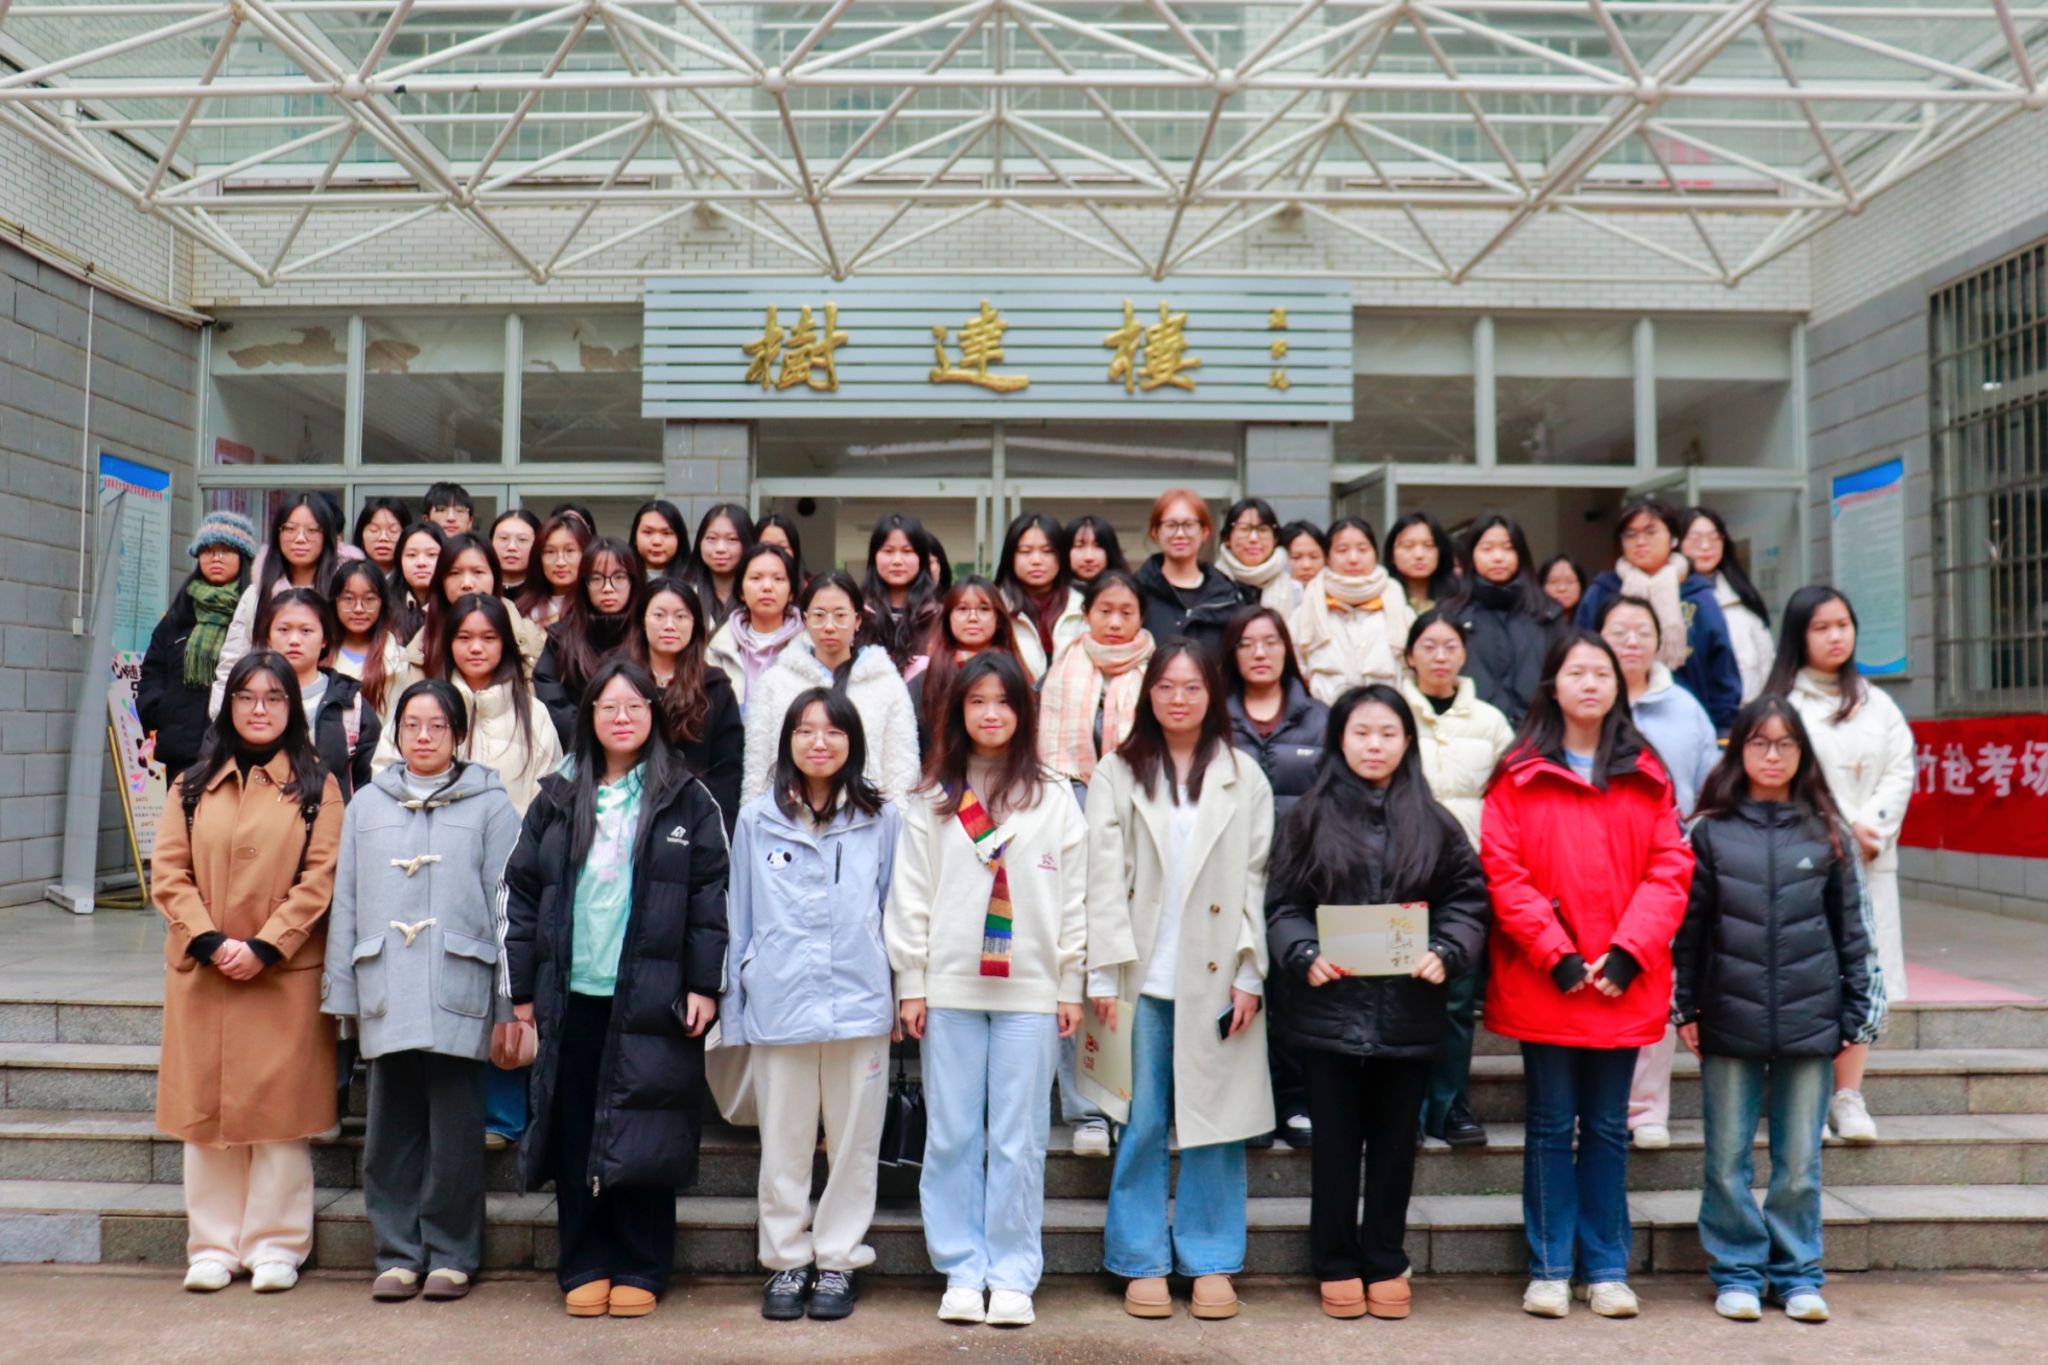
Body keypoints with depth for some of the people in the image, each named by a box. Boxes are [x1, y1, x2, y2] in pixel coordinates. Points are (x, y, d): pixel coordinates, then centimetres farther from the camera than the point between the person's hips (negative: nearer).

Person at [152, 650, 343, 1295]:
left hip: (286, 974, -3)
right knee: (204, 1105, 6)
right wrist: (210, 941, -10)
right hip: (202, 971, 3)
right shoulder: (195, 784, 11)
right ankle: (212, 1246, 17)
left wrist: (263, 947, -13)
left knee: (279, 1106, 0)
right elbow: (168, 872, 3)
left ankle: (276, 1246, 10)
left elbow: (320, 879, -5)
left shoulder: (316, 786, 3)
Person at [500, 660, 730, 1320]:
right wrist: (522, 988, 7)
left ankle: (638, 1270, 14)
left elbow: (711, 896, 2)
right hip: (571, 995, 3)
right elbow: (519, 894, 11)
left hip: (651, 997, -2)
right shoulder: (557, 801, 10)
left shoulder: (687, 801, 4)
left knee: (644, 1137, 2)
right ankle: (584, 1267, 19)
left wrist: (704, 984, -5)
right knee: (574, 1135, 6)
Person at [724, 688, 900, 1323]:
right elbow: (739, 919, 10)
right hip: (778, 1004, 0)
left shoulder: (882, 820, 4)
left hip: (860, 1003, 0)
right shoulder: (757, 820, 5)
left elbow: (894, 912, 11)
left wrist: (904, 995, 9)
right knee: (783, 1144, 9)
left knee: (853, 1140, 8)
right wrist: (734, 1007, 9)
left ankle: (838, 1261, 22)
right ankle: (786, 1261, 24)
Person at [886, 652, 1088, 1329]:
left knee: (1019, 1140, 3)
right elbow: (909, 896, 4)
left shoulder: (1055, 800, 5)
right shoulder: (931, 802, 6)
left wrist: (1071, 987, 1)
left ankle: (1013, 1275, 13)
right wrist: (910, 983, 0)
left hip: (1030, 991, -1)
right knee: (952, 1136, 5)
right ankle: (962, 1270, 16)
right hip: (949, 988, 1)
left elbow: (1074, 899, 4)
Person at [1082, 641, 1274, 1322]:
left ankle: (1211, 1262, 18)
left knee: (1215, 1118, 5)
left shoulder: (1244, 778, 7)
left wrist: (1250, 974, -3)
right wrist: (1104, 976, -6)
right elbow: (1104, 879, 0)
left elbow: (1256, 881, 4)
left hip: (1216, 977, 0)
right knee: (1141, 1123, 5)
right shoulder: (1118, 773, 5)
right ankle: (1143, 1262, 17)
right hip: (1142, 976, 0)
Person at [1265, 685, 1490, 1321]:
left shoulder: (1432, 822, 6)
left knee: (1395, 1141, 12)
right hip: (1330, 1007, -1)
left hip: (1408, 1011, 1)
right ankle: (1337, 1265, 22)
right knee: (1336, 1141, 9)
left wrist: (1446, 952, -13)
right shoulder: (1309, 817, 2)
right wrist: (1304, 954, -17)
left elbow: (1467, 898, 4)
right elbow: (1283, 904, 0)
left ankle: (1385, 1263, 27)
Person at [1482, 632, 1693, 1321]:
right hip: (1543, 981, -2)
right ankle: (1549, 1270, 17)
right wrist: (1556, 954, -14)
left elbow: (1670, 870, 1)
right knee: (1551, 1126, 7)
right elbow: (1502, 872, -7)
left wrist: (1627, 953, -10)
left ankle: (1606, 1270, 22)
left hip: (1623, 983, 2)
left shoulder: (1647, 777, 8)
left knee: (1609, 1128, 12)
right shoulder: (1519, 775, -1)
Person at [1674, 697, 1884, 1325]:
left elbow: (1854, 931, 8)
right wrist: (1685, 1009, 1)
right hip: (1729, 1022, 0)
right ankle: (1736, 1271, 19)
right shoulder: (1710, 833, 2)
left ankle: (1798, 1274, 23)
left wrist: (1859, 1014, 6)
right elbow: (1688, 929, 3)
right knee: (1728, 1160, 7)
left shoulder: (1828, 835, 5)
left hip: (1810, 1022, 1)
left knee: (1800, 1162, 9)